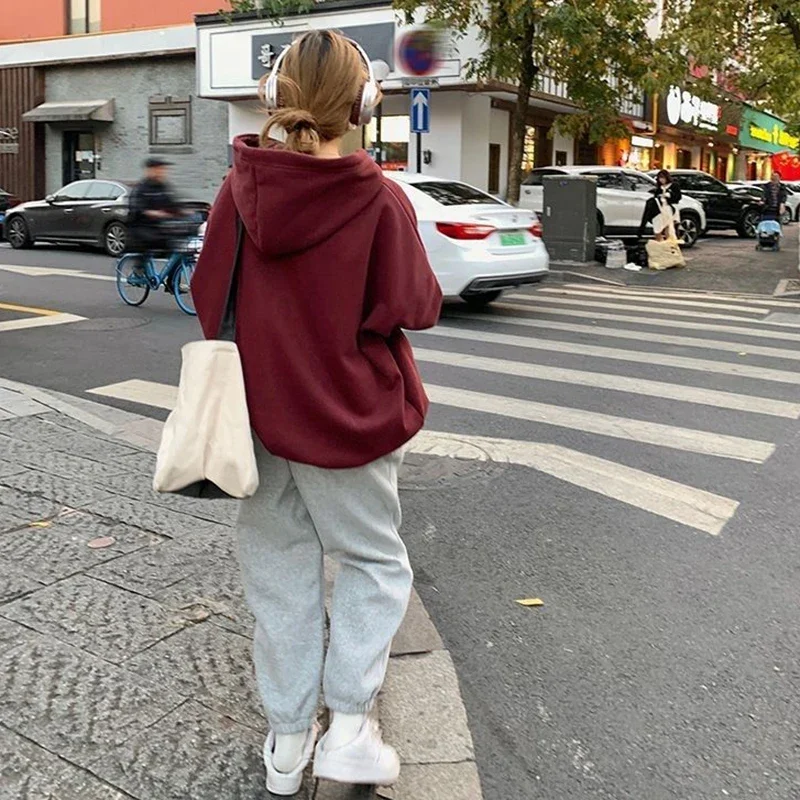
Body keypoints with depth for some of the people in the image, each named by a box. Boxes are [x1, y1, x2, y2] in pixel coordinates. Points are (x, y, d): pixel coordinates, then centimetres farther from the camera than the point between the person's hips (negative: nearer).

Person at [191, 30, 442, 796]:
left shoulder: (240, 188, -5)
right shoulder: (379, 198, -15)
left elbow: (208, 294, 0)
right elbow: (413, 308, -12)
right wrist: (423, 285, 7)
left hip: (261, 412, 4)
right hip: (349, 413, -3)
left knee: (279, 567, 16)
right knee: (374, 562, 17)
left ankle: (287, 738, 26)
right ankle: (348, 727, 10)